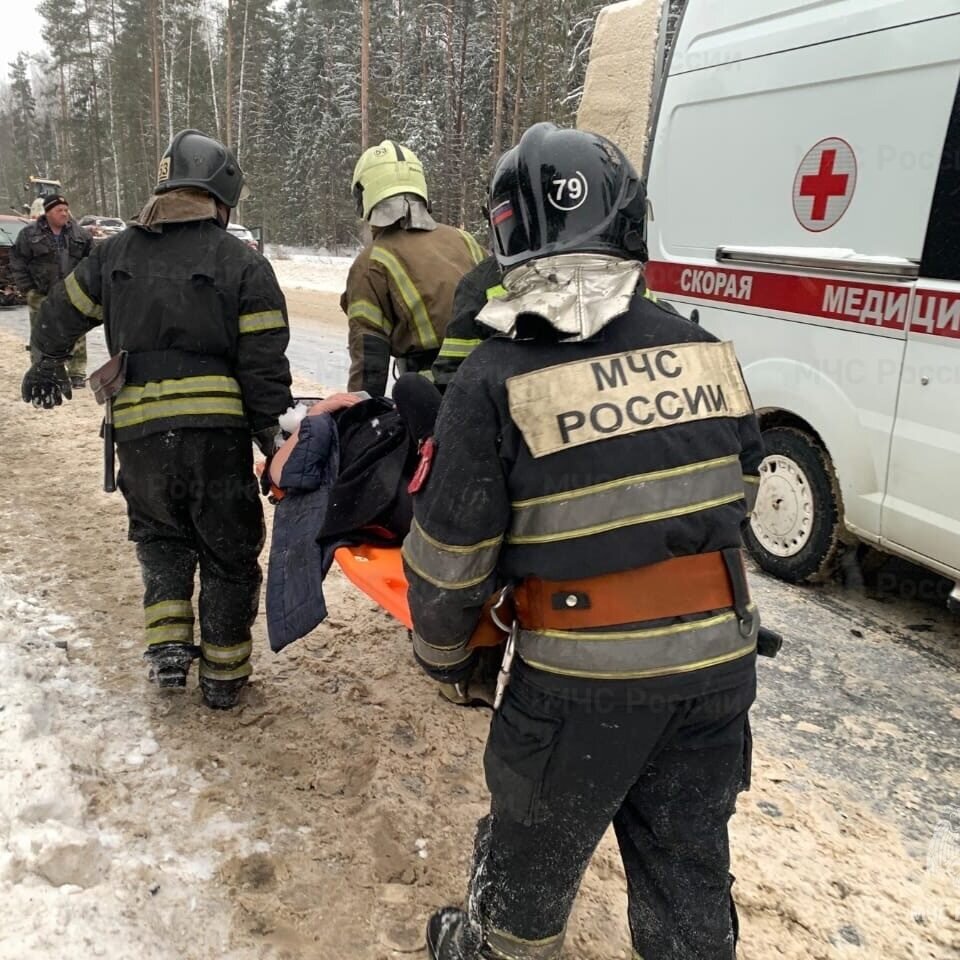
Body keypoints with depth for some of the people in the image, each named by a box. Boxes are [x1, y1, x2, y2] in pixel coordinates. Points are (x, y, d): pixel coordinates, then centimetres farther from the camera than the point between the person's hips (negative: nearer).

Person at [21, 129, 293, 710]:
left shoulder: (116, 254, 10)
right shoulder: (243, 263, -3)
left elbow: (61, 314, 23)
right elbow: (264, 363, -8)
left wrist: (48, 364, 42)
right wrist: (270, 434, 0)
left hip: (139, 430, 3)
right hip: (216, 430, -3)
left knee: (161, 536, 27)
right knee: (228, 551, 13)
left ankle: (167, 645, 15)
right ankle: (223, 677, 21)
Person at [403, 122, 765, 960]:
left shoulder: (497, 381, -15)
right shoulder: (702, 350, -1)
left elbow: (449, 555, -11)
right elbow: (739, 496, 11)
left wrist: (444, 654, 9)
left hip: (585, 677, -4)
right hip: (719, 661, 4)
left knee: (535, 850, 23)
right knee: (688, 856, 23)